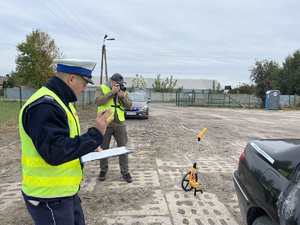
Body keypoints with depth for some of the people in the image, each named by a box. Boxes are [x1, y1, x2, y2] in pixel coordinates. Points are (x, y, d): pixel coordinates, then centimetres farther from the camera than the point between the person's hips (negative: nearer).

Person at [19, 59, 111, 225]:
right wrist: (95, 134, -27)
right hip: (49, 197, -10)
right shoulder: (44, 106, -25)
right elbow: (55, 152, -31)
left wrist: (87, 146, 5)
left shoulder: (57, 101, 9)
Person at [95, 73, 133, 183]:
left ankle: (125, 172, 15)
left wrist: (122, 96, -16)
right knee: (103, 148, 11)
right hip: (105, 124, -2)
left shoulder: (123, 91, 8)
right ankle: (103, 170, 29)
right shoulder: (102, 88, -2)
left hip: (120, 124, 2)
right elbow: (98, 101, -18)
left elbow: (129, 106, 1)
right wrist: (112, 92, -20)